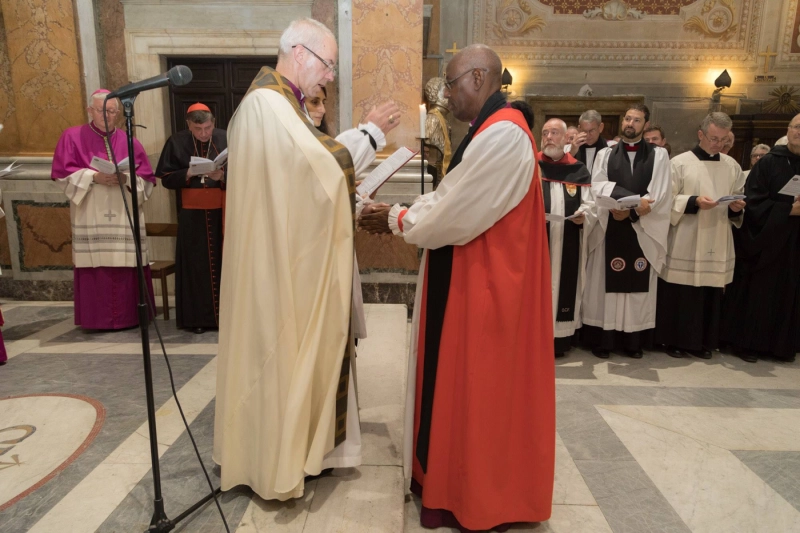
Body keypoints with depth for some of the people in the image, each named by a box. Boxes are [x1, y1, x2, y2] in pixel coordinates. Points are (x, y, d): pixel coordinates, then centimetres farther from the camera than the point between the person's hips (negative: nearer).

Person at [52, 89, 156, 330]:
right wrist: (94, 177, -14)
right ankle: (96, 318, 6)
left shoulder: (129, 142, 11)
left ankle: (128, 316, 8)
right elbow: (62, 173, 0)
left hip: (124, 217, 1)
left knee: (125, 267, -1)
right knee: (95, 266, -3)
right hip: (90, 218, -1)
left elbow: (146, 179, 6)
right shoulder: (72, 137, 7)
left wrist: (126, 178, -13)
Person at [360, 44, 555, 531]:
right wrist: (401, 213, 2)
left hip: (486, 285, -10)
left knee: (475, 389, 4)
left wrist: (397, 220, -7)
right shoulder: (491, 131, 14)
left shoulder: (503, 134, -20)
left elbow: (454, 215, -21)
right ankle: (453, 477, 37)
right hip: (472, 278, 10)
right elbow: (450, 199, 12)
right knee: (463, 383, 19)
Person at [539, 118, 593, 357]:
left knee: (563, 287, 5)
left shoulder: (579, 171, 9)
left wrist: (583, 216, -14)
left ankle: (559, 340, 15)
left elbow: (589, 206, 7)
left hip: (567, 243, 1)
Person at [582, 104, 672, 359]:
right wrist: (633, 200, -18)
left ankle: (634, 341, 12)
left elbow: (659, 193, -3)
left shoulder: (659, 155, 8)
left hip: (643, 229, 0)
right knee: (607, 284, 1)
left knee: (638, 285, 4)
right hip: (609, 227, 0)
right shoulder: (605, 154, 10)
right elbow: (598, 187, -5)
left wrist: (631, 212, -14)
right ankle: (604, 339, 7)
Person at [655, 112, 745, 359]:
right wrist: (694, 201, -20)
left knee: (711, 294, 8)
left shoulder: (732, 166, 10)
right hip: (684, 243, -4)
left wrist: (737, 208, -7)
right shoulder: (680, 162, -3)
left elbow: (739, 202, 15)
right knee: (679, 294, 1)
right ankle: (674, 339, 14)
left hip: (718, 243, 4)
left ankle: (702, 341, 20)